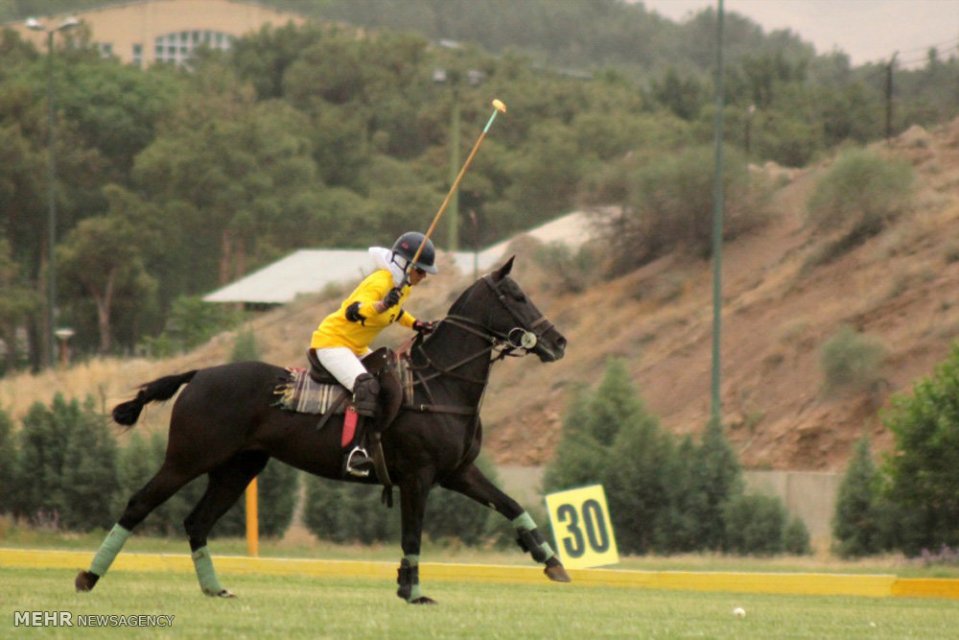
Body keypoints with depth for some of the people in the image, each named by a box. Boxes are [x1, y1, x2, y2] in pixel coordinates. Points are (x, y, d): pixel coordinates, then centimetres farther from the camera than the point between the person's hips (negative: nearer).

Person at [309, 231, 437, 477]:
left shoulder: (404, 286, 5)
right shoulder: (379, 283, -24)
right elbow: (353, 312, -39)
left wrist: (416, 325, 8)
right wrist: (382, 304, -55)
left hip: (356, 349, 11)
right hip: (331, 343, -11)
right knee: (367, 386, -31)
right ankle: (356, 450, -39)